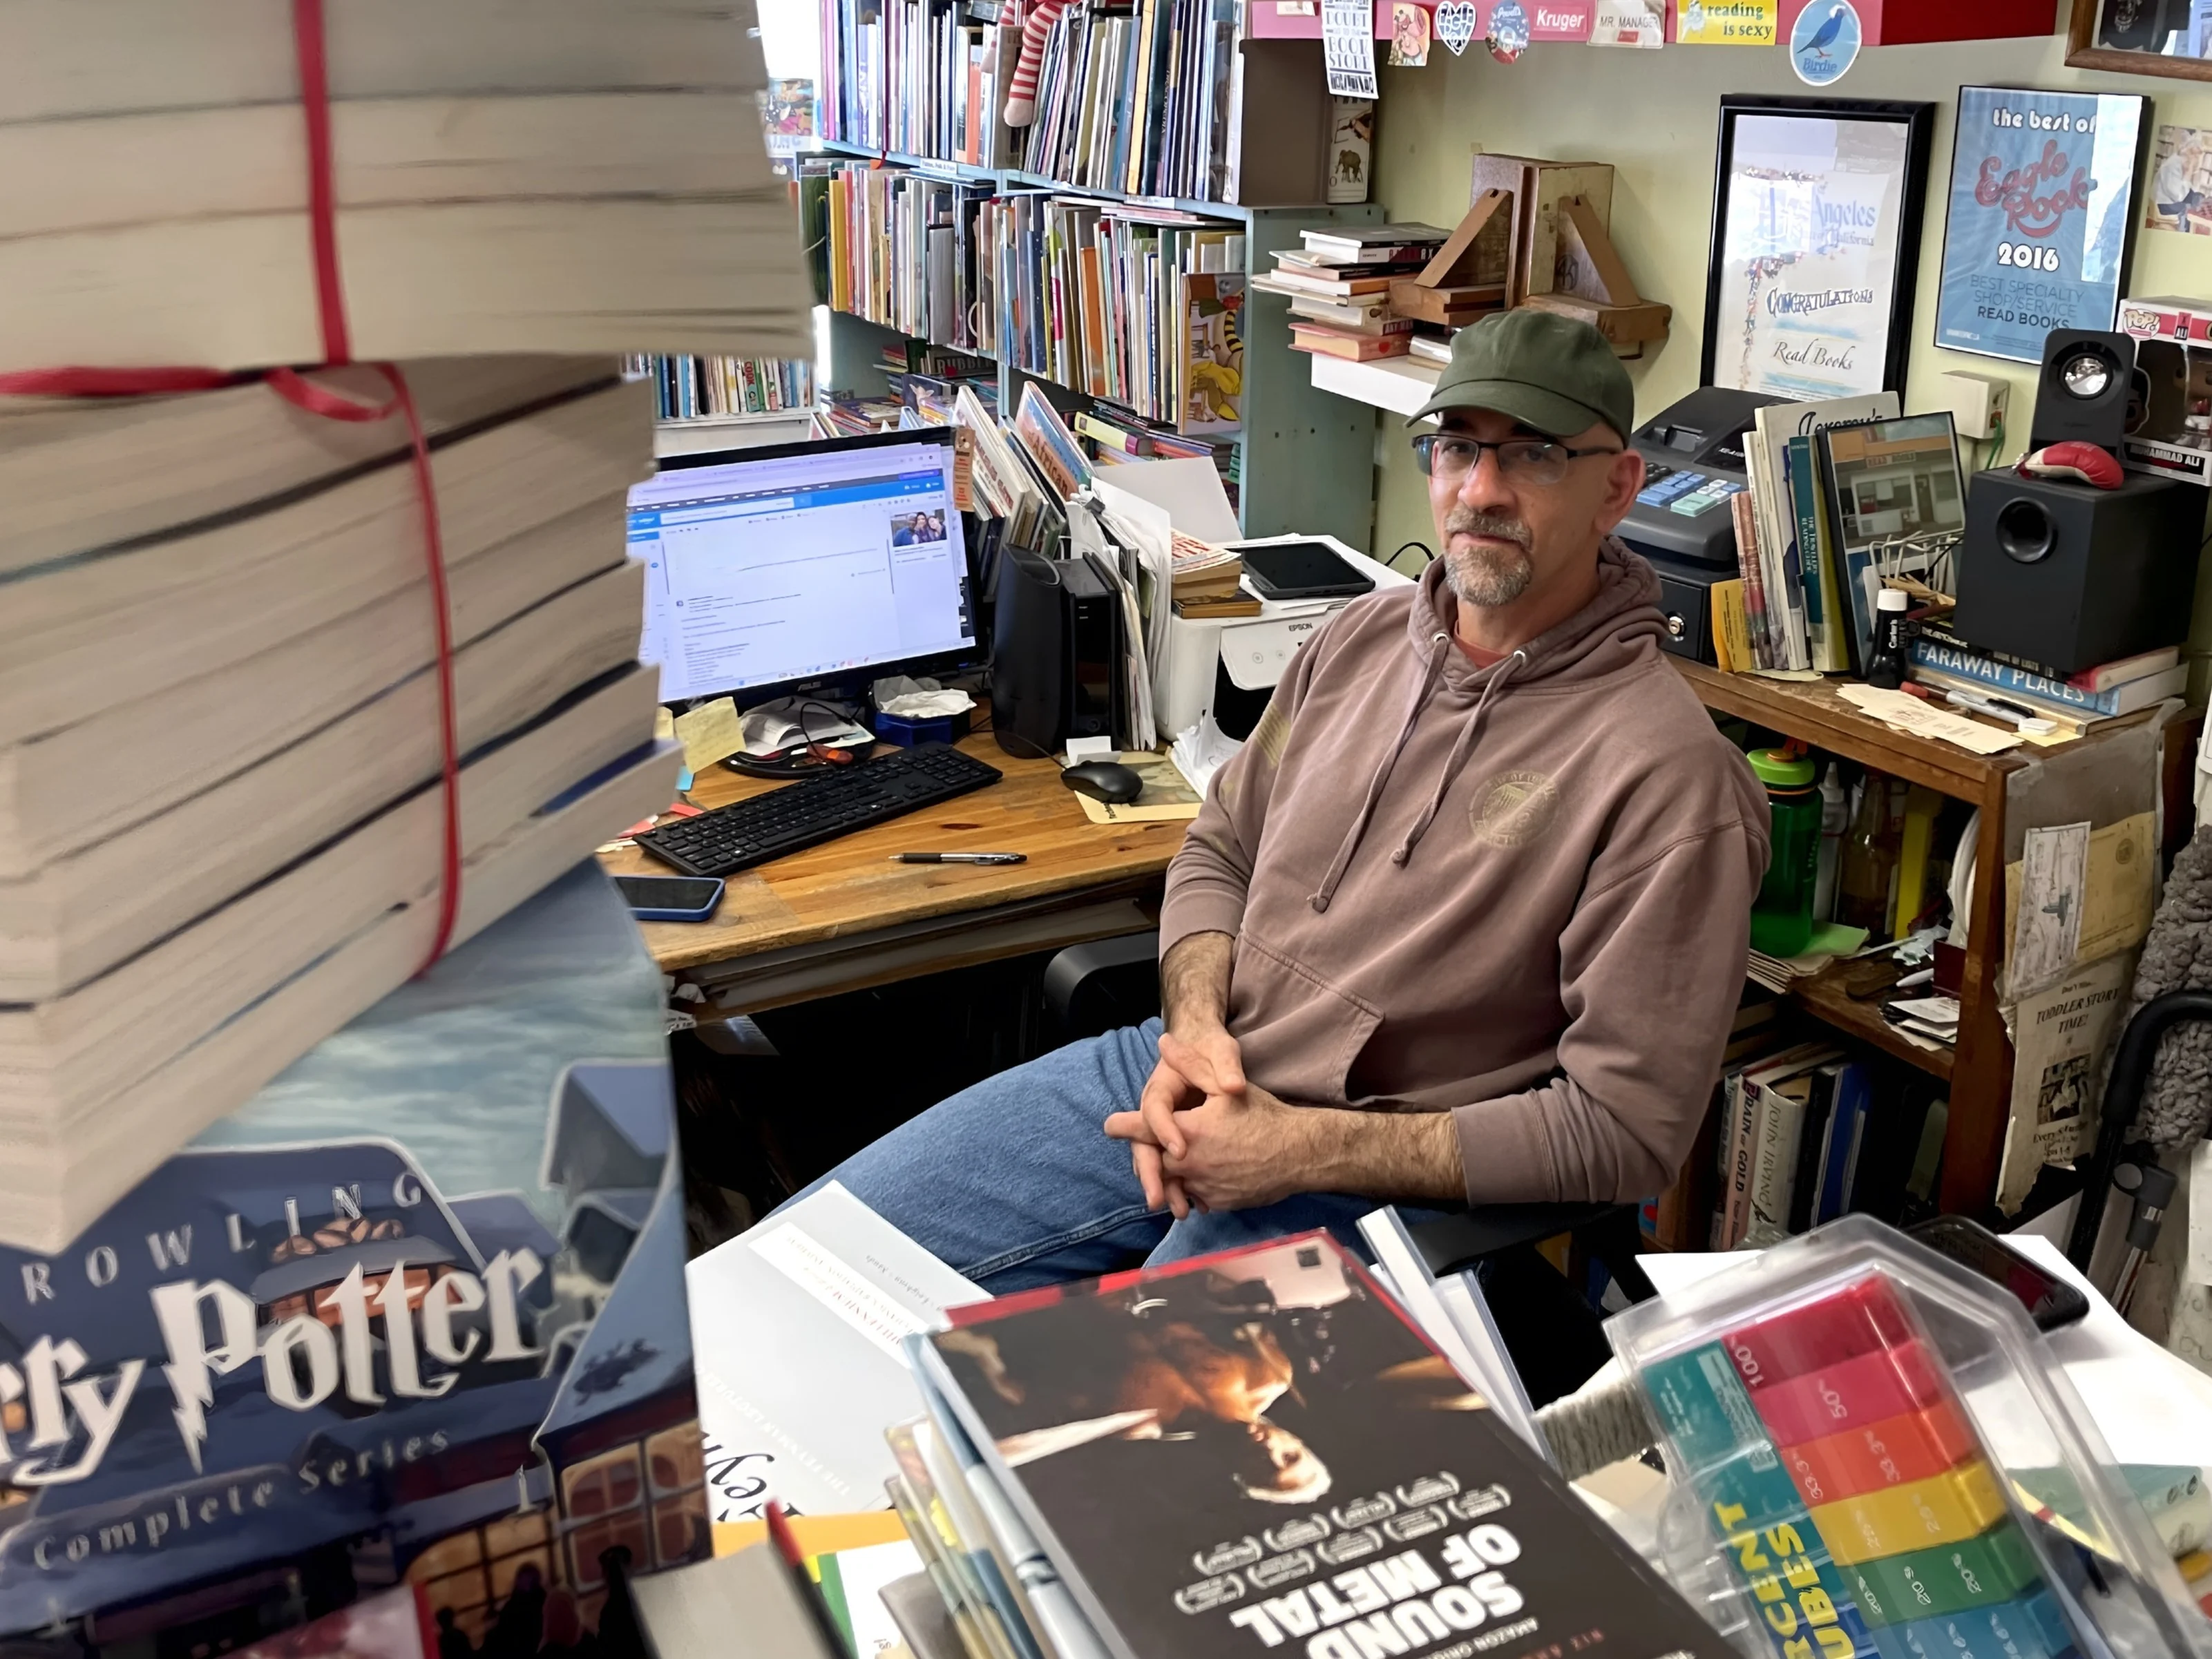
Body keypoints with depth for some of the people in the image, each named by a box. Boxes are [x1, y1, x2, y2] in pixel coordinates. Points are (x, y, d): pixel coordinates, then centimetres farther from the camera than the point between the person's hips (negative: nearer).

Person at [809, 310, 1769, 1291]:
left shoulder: (1667, 773, -15)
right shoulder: (1364, 636, 7)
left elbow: (1626, 1127, -16)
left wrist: (1304, 1148, -19)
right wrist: (1193, 1025, -6)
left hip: (1359, 1198, -6)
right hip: (1183, 1083, 6)